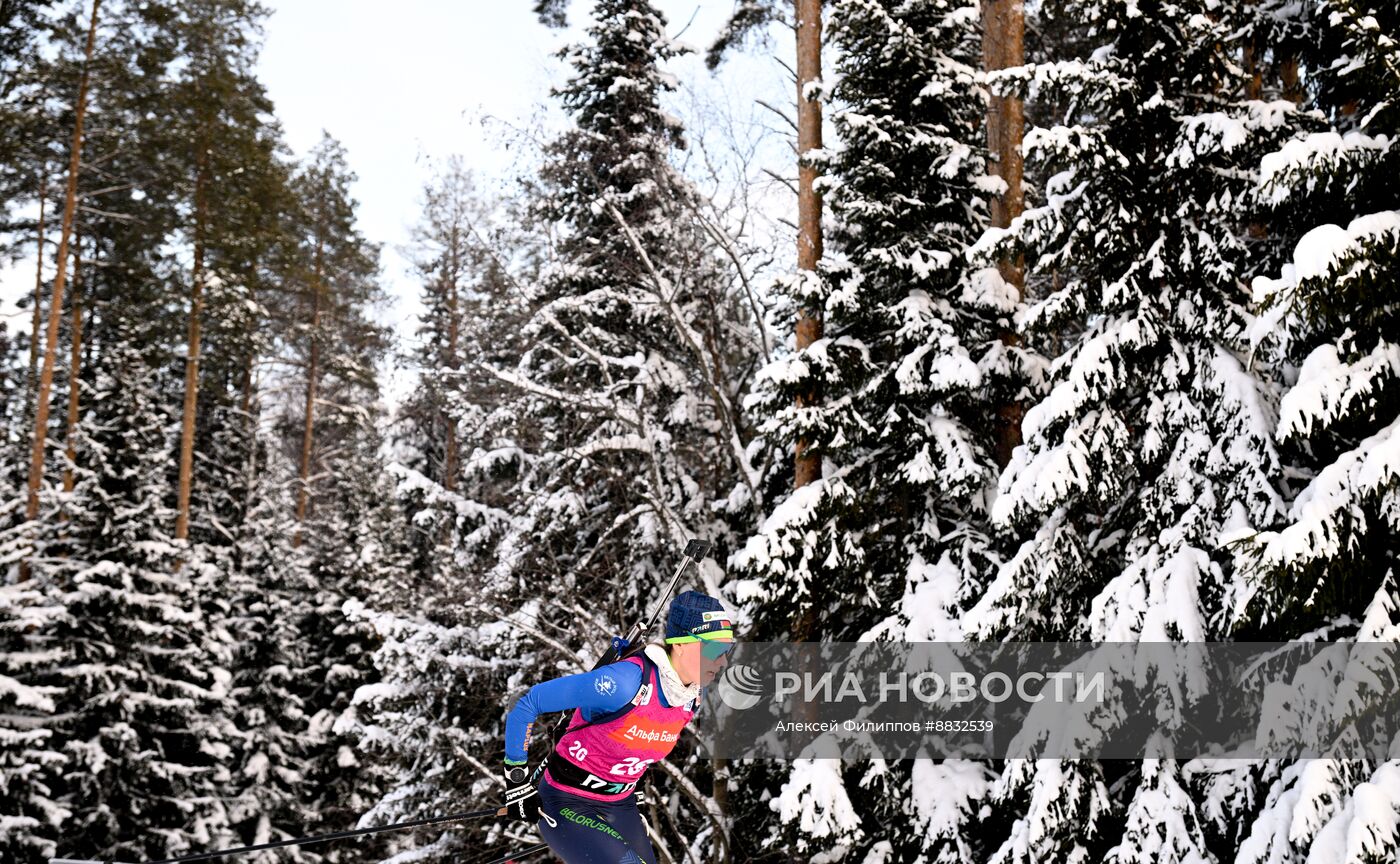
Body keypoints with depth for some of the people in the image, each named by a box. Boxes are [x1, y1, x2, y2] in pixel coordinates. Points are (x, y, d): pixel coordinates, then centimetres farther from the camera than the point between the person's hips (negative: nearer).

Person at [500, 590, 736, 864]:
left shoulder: (693, 696, -6)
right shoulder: (625, 680, -30)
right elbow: (527, 704, -23)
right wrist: (517, 782, -17)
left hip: (620, 807, 8)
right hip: (568, 807, -8)